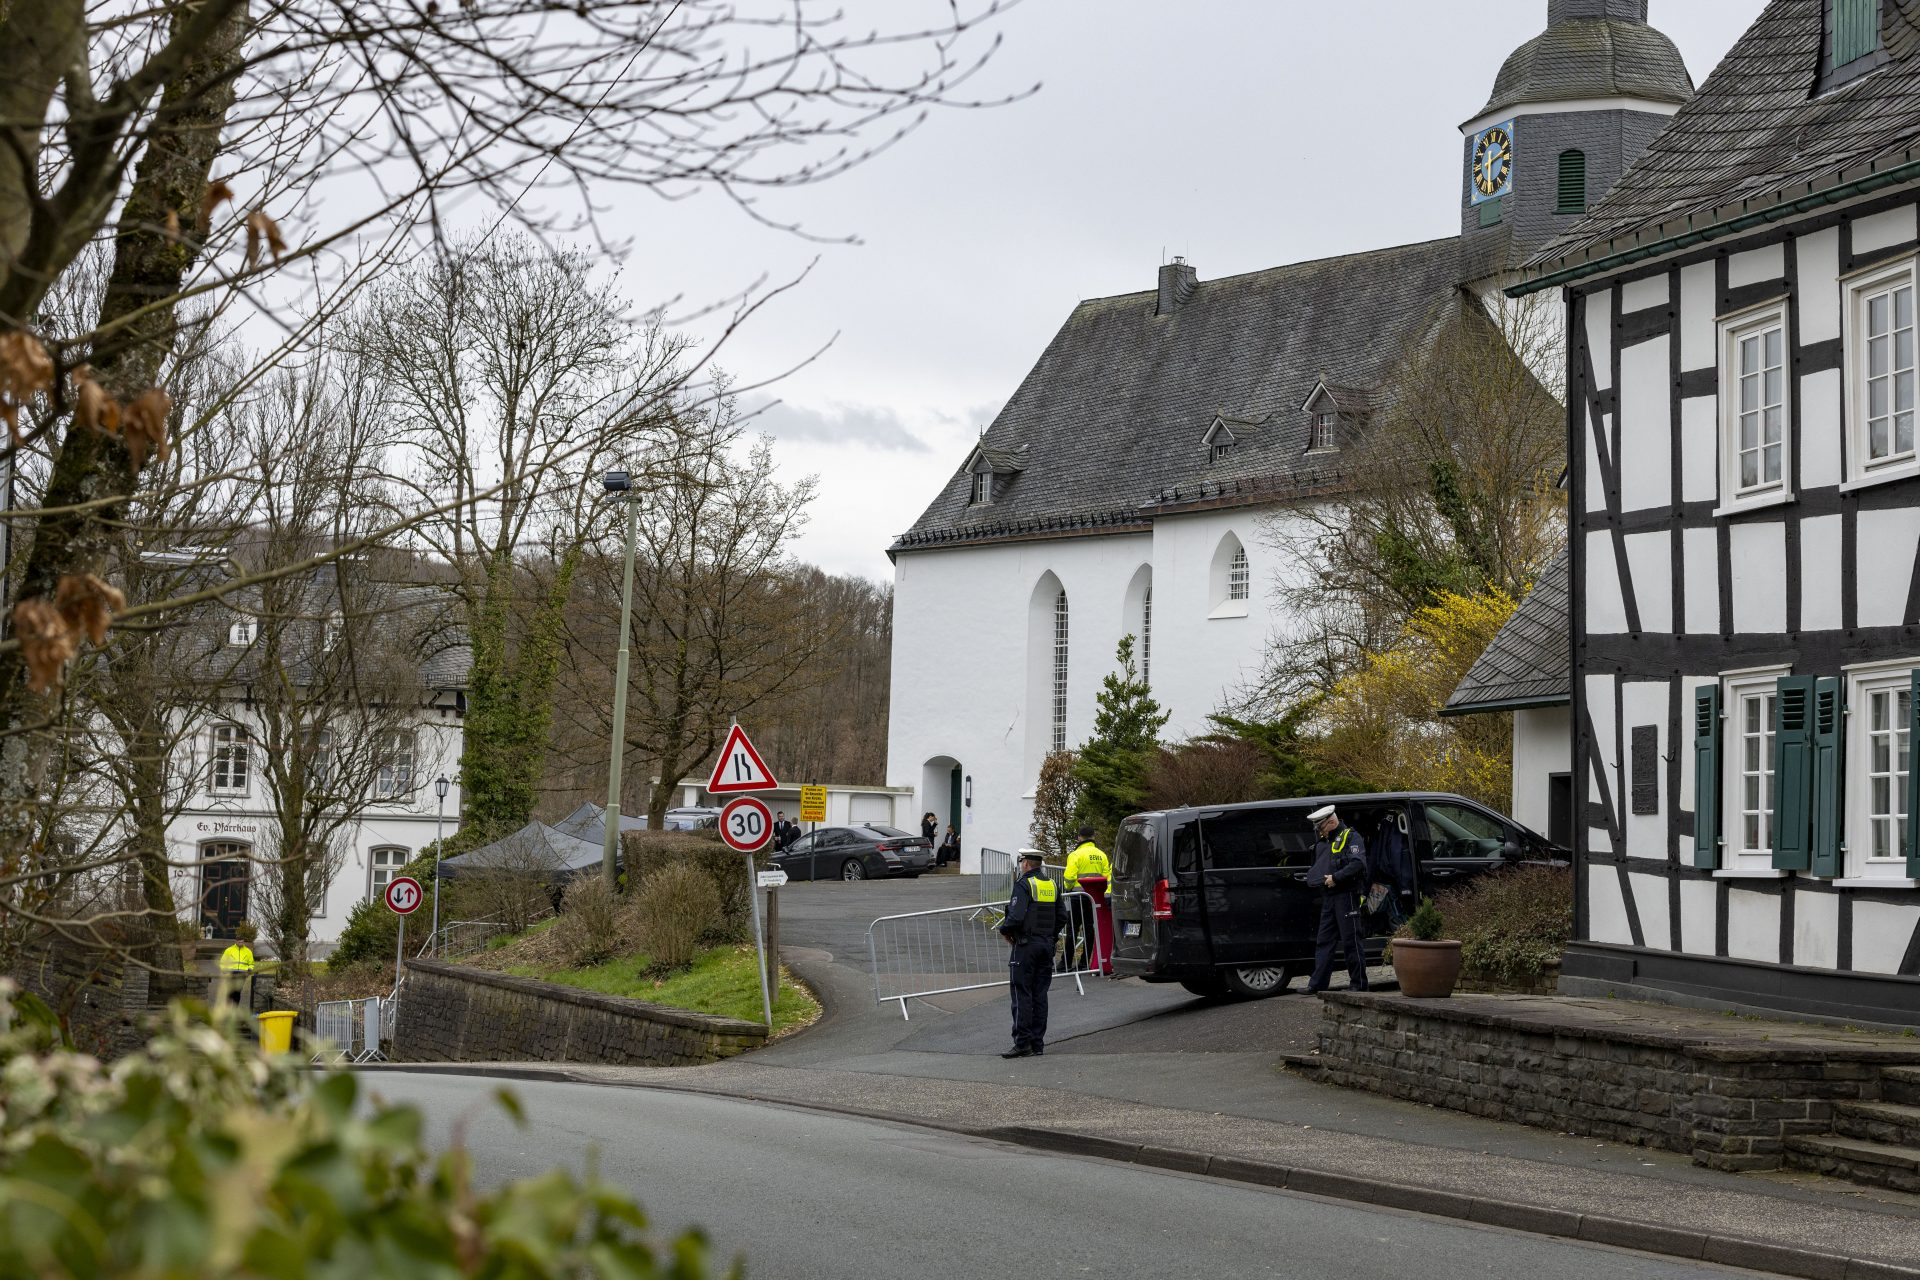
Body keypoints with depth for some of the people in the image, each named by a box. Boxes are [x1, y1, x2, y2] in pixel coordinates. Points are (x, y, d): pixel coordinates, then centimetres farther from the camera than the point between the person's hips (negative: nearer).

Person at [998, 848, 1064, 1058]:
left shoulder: (1024, 885, -12)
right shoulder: (1052, 885, 11)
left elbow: (1016, 917, -21)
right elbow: (1062, 917, 13)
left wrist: (1004, 930, -4)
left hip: (1026, 946, -7)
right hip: (1047, 945, 7)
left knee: (1022, 995, -5)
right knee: (1040, 995, 9)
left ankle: (1023, 1043, -8)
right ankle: (1038, 1044, 9)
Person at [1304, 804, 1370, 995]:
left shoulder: (1351, 838, -6)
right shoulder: (1323, 843, 20)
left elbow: (1358, 863, -20)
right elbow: (1316, 870, 29)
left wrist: (1336, 877, -21)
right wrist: (1317, 880, 8)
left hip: (1346, 895, -9)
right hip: (1328, 897, 9)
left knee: (1351, 941, -5)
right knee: (1324, 941, 7)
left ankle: (1358, 984, 1)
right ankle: (1316, 985, 7)